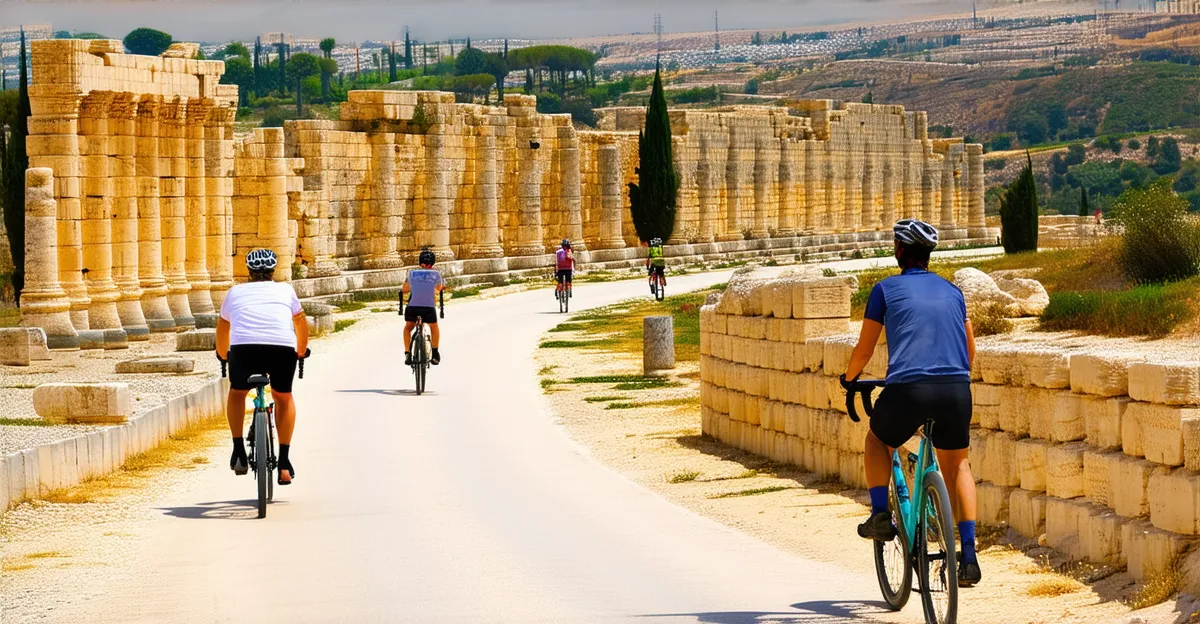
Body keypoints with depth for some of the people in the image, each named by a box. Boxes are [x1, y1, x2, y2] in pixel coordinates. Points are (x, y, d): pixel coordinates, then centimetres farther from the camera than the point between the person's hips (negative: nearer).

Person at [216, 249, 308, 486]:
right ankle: (284, 462, 20)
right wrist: (301, 350, 61)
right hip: (283, 348, 0)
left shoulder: (236, 292, 29)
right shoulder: (285, 290, 27)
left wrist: (223, 355, 63)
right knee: (283, 397, 26)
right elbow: (301, 322, 42)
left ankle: (239, 451, 16)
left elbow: (222, 326, 44)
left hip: (244, 347, 0)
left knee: (237, 392, 29)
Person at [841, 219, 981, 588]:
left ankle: (880, 515, 14)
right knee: (957, 464, 24)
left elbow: (864, 350, 13)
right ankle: (969, 556, 14)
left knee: (878, 441, 30)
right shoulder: (951, 291, 20)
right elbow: (970, 350, 29)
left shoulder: (886, 289, 9)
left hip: (907, 388, -3)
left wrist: (849, 378, 34)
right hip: (957, 390, 3)